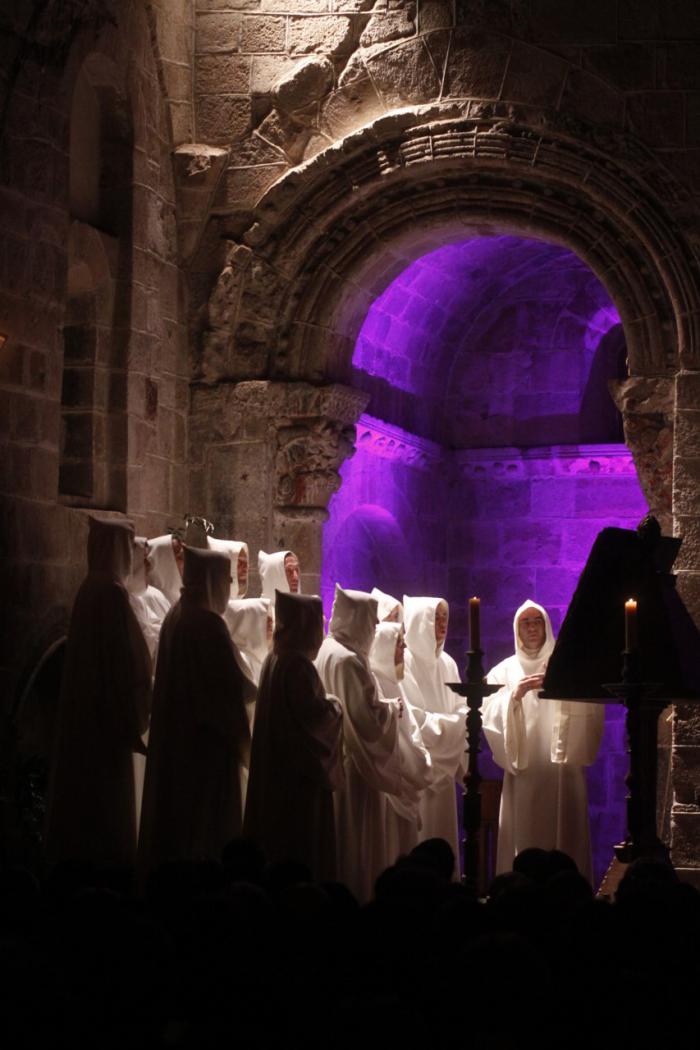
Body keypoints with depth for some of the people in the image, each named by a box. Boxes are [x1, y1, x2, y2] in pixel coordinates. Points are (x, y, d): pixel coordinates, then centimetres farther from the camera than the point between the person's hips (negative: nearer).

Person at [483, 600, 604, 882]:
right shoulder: (504, 671, 10)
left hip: (563, 771, 0)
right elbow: (488, 716, -1)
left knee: (564, 839, -4)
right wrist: (514, 696, -17)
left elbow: (593, 709, -3)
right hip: (523, 771, 0)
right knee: (524, 840, -5)